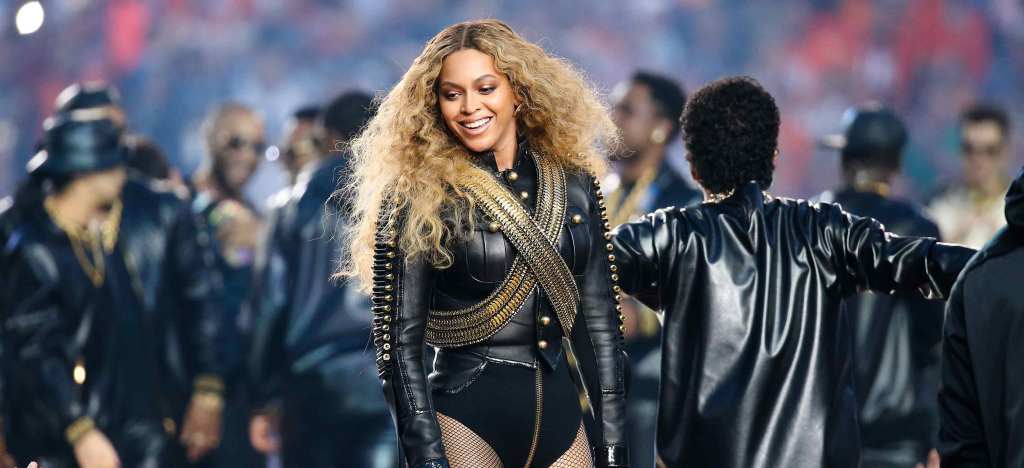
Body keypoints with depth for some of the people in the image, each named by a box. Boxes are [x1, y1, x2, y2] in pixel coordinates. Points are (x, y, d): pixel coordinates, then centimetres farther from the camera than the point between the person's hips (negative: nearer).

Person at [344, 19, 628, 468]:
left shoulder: (572, 181, 7)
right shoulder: (420, 194, -4)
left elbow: (599, 319, 9)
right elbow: (400, 337, -6)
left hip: (559, 411, 4)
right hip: (468, 415, -4)